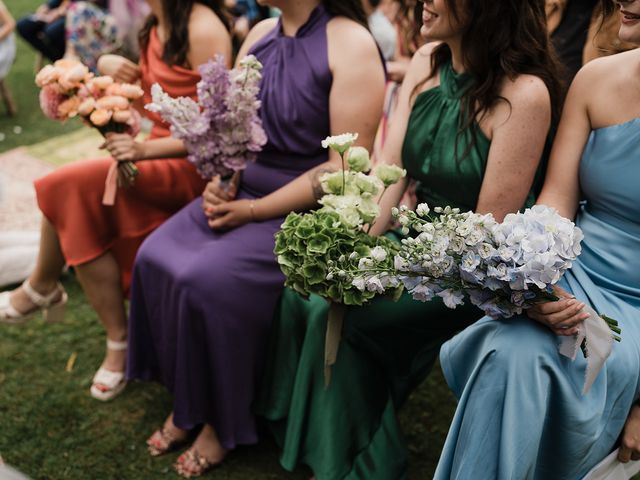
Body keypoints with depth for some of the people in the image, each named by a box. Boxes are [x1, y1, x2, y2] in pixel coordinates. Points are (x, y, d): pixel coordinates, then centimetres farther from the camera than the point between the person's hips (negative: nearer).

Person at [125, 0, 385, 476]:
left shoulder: (351, 44, -14)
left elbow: (344, 169, -19)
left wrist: (254, 211, -18)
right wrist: (219, 178, -4)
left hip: (306, 210, -7)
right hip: (243, 189, 7)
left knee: (208, 280, -23)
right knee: (156, 258, -9)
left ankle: (222, 420, 1)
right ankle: (187, 400, 8)